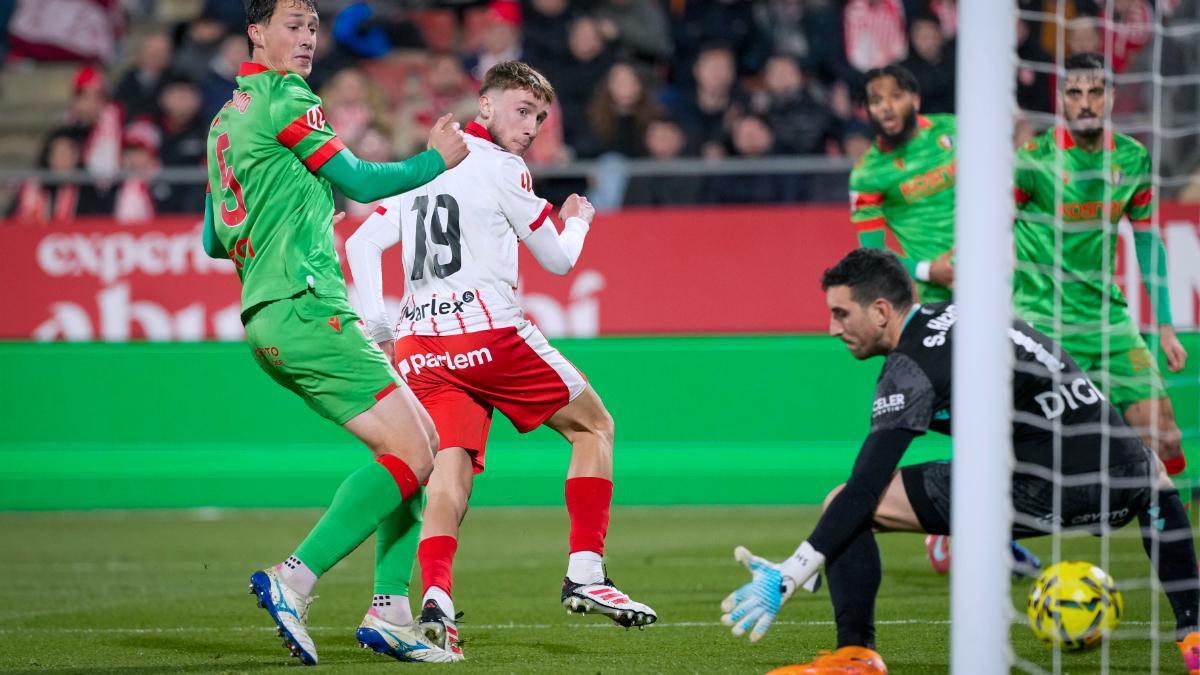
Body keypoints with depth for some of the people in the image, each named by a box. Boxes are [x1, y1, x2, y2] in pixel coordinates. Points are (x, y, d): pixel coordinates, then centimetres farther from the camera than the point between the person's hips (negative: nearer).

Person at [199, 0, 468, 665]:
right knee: (410, 453, -15)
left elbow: (213, 242, 25)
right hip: (305, 310, -10)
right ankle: (292, 581, -20)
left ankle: (388, 610, 2)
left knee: (424, 440, 10)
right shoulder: (285, 99, -7)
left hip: (269, 318, 10)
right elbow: (360, 182, -4)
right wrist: (437, 159, 10)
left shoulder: (225, 118, 21)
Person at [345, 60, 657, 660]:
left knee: (451, 468, -2)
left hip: (418, 342, 6)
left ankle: (435, 596, -28)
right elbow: (558, 260, 5)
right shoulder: (502, 171, -2)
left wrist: (375, 325, 11)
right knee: (593, 426, 11)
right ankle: (584, 574, 2)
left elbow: (361, 243, 14)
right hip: (488, 333, -6)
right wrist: (577, 222, 26)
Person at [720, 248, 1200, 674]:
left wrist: (787, 577, -13)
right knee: (1154, 473, 47)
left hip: (1043, 493, -8)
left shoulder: (912, 367, -4)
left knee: (842, 505, -3)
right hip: (1119, 479, 8)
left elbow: (863, 493, -12)